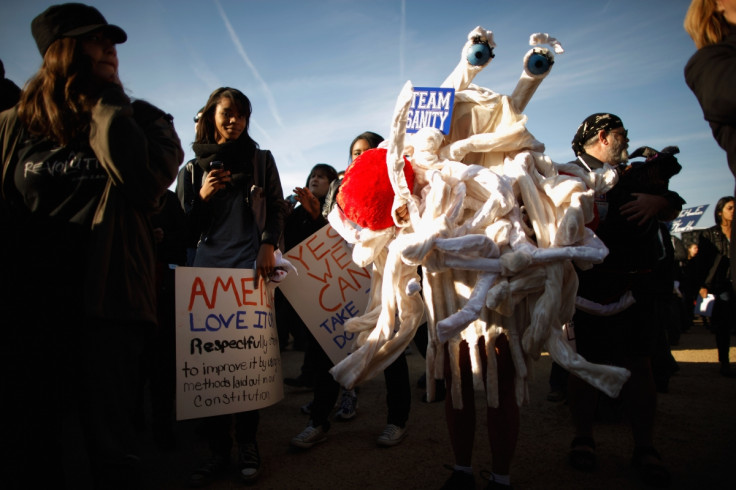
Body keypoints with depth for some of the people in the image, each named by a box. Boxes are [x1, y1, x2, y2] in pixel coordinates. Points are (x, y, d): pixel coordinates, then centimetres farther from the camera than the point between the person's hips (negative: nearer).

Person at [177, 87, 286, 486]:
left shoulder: (260, 160, 14)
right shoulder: (193, 168, 16)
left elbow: (277, 208, 9)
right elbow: (187, 226, 15)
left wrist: (268, 245, -8)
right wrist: (203, 196, -3)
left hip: (250, 264, -2)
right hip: (208, 265, 2)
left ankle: (247, 445, 7)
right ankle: (218, 449, 5)